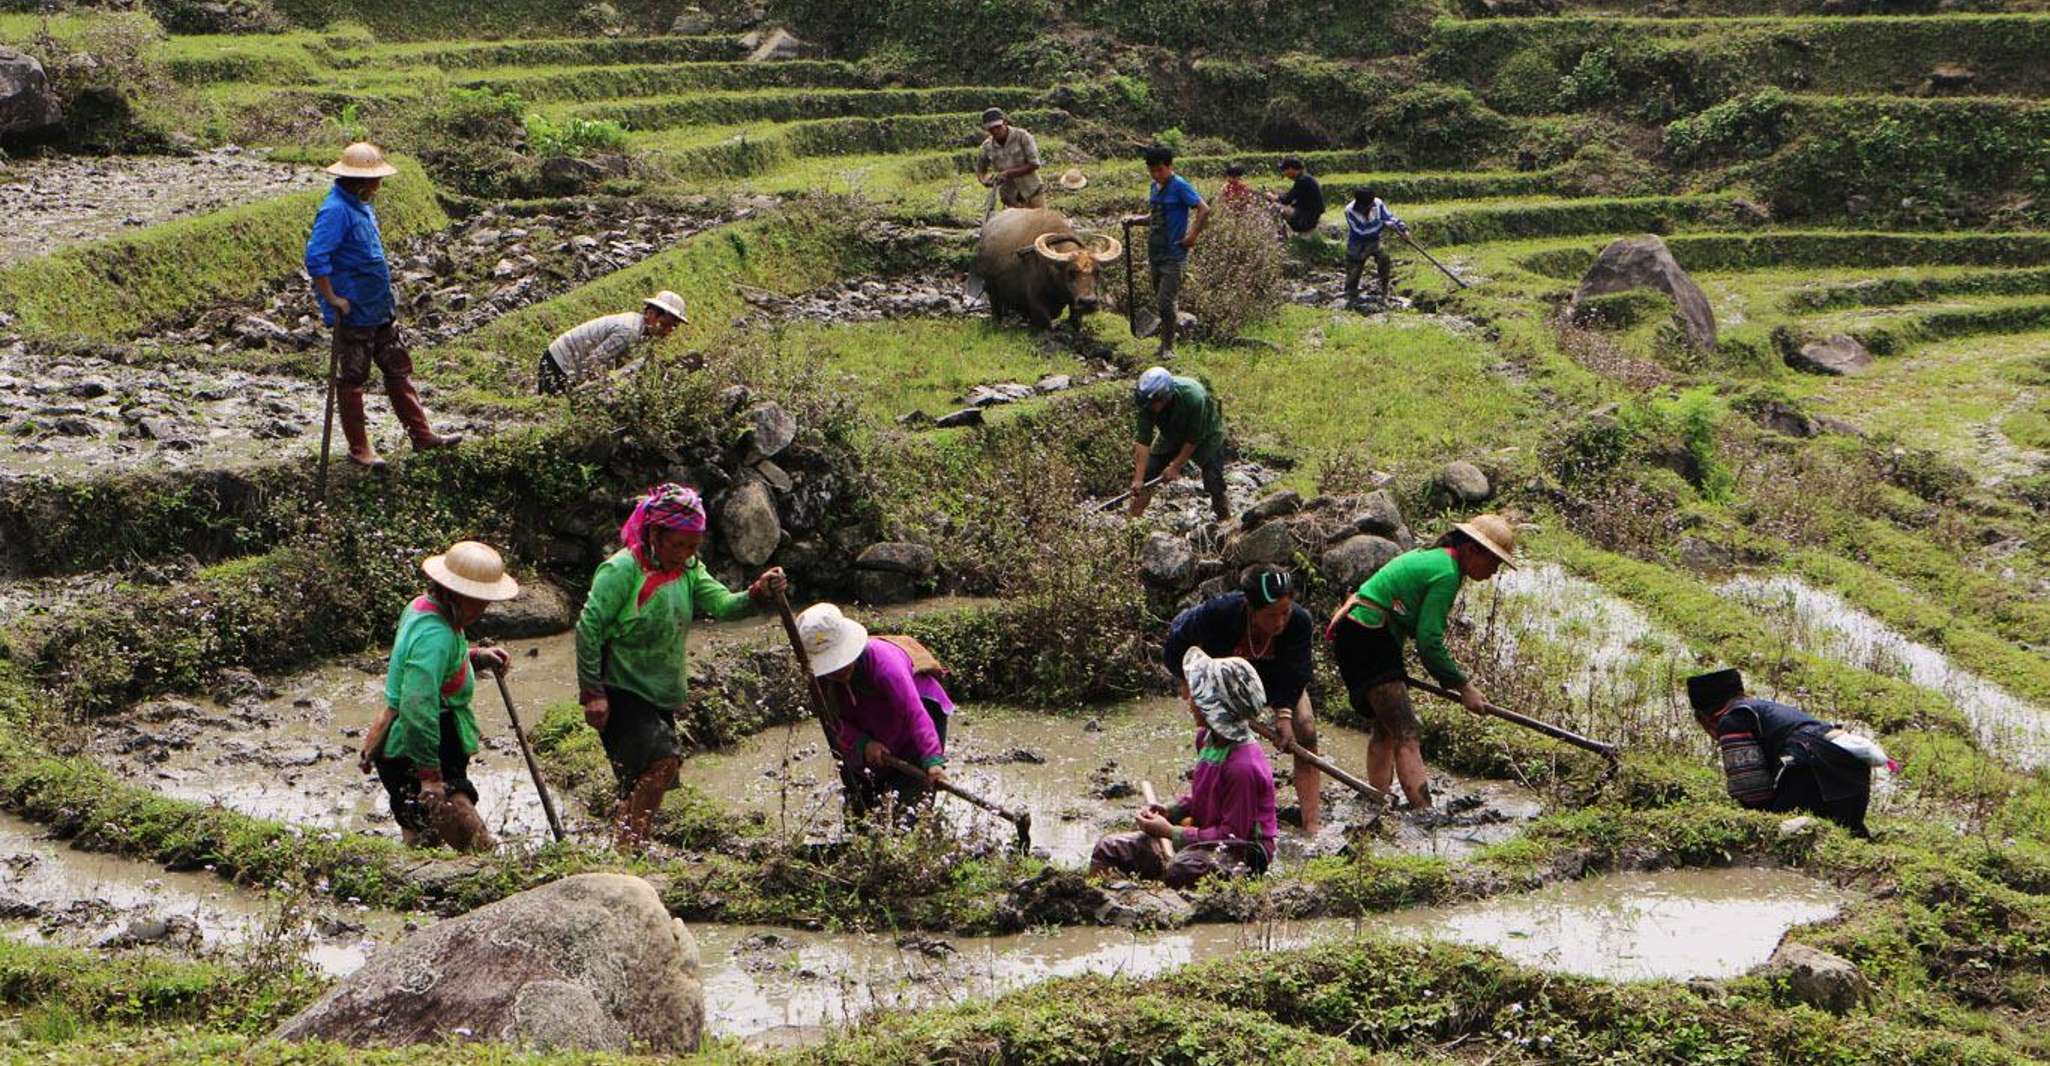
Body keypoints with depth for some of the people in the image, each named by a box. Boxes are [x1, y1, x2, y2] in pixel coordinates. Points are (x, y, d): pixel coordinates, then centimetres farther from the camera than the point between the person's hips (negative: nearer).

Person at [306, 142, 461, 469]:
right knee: (352, 380, 3)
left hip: (380, 310, 9)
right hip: (353, 315, -9)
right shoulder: (336, 211, -20)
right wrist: (333, 300, -22)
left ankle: (422, 435, 20)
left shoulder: (361, 206, 10)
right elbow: (316, 259, -27)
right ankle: (358, 449, 12)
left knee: (399, 369, 13)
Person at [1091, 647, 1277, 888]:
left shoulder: (1243, 765, -26)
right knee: (1108, 850, 1)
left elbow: (1232, 834, -22)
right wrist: (1169, 811, 1)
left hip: (1243, 854, -9)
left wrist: (1171, 832, -18)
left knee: (1181, 869, -42)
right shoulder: (1206, 737, 3)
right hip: (1206, 838, 9)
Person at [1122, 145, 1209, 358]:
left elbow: (1204, 210, -17)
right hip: (1155, 253, 8)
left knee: (1166, 302, -9)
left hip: (1173, 255, -8)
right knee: (1160, 302, 14)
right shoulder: (1155, 187, 12)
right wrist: (1138, 220, 7)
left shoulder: (1179, 186, -13)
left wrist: (1192, 237, -18)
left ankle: (1168, 347, 1)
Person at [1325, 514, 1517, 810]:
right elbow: (1429, 643, -16)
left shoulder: (1431, 557, 16)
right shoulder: (1446, 573, -14)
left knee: (1386, 728, 17)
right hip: (1367, 639, -11)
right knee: (1406, 732, -15)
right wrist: (1464, 687, -8)